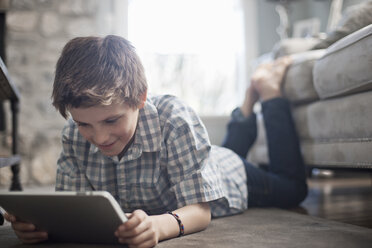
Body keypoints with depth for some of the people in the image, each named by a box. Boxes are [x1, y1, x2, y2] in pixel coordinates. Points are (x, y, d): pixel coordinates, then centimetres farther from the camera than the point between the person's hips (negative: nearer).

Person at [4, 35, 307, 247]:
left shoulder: (175, 119, -46)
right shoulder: (74, 136, -32)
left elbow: (200, 210, -44)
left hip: (230, 177, -4)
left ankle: (266, 88, 32)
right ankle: (247, 109, 52)